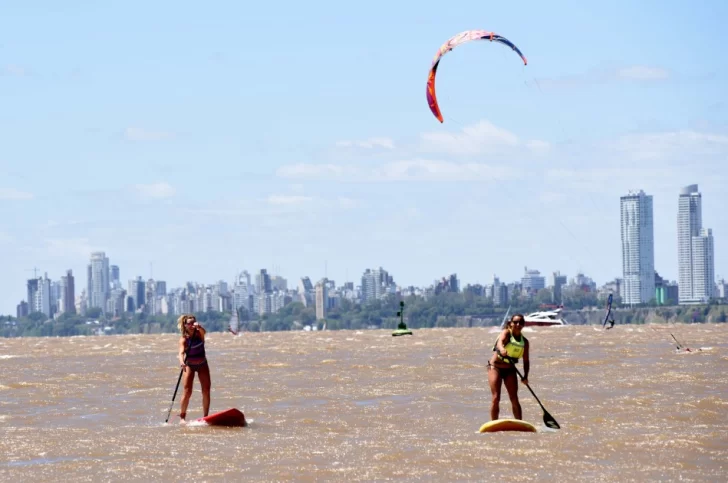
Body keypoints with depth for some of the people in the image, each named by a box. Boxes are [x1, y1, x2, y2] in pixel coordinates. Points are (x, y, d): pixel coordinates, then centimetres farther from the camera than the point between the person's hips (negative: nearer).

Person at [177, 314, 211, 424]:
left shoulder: (199, 333, -10)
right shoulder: (184, 339, -17)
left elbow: (203, 331, -34)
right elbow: (181, 352, -31)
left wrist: (198, 327, -57)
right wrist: (181, 361, -52)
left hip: (202, 364, 3)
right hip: (190, 365, -3)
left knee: (206, 391, 2)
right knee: (187, 392, -11)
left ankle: (205, 417, 11)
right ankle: (182, 417, -6)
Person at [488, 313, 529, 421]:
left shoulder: (525, 341, 4)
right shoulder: (506, 333, -9)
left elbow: (525, 361, 5)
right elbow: (500, 341, -33)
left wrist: (525, 376, -9)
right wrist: (501, 349, -56)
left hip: (510, 370, 4)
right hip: (495, 367, -4)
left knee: (514, 399, -3)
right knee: (496, 398, -10)